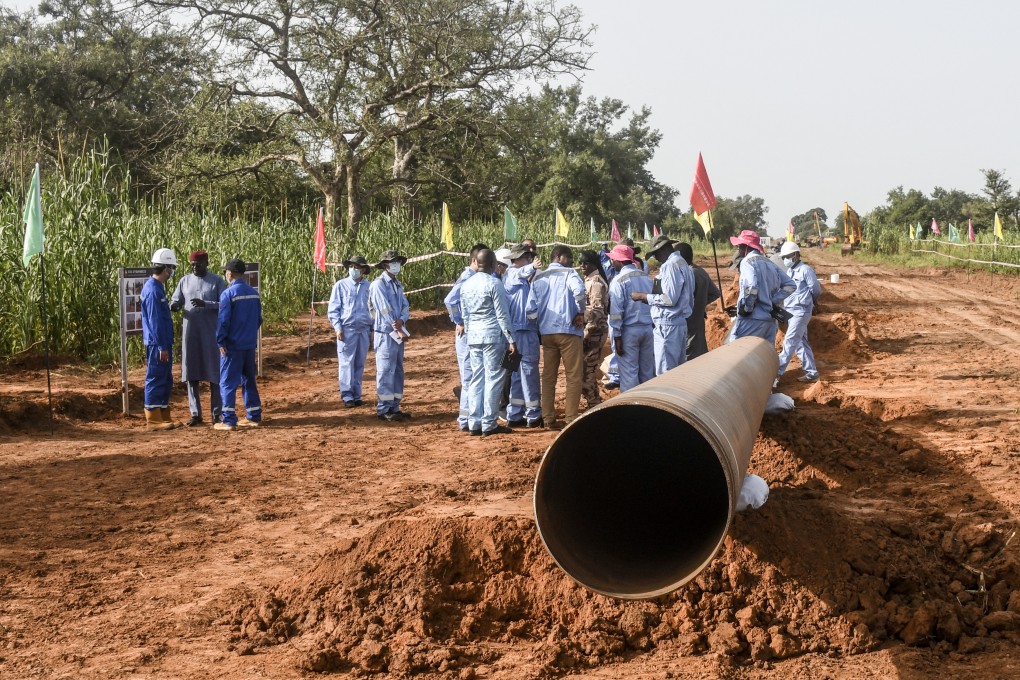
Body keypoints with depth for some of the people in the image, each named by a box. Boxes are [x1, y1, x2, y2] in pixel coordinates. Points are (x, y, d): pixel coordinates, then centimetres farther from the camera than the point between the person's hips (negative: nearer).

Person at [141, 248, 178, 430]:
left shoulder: (157, 287, 15)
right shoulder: (153, 290, -17)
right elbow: (155, 321, -20)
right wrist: (162, 346, -20)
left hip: (162, 343, 10)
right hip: (157, 344, -10)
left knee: (165, 381, 14)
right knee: (155, 380, -5)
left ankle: (164, 417, 20)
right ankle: (153, 419, 0)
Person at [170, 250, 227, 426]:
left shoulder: (217, 281, -1)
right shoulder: (185, 281, 8)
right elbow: (175, 302, 9)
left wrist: (205, 304, -21)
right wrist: (174, 306, -15)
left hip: (211, 334, -3)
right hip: (190, 334, 3)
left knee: (215, 373, 1)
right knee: (191, 374, 4)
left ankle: (217, 413, 9)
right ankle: (195, 414, 11)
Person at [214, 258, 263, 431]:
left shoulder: (228, 294, -13)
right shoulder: (254, 293, 6)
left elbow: (223, 320, -15)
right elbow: (259, 319, 12)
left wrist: (221, 342, -8)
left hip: (232, 346, -6)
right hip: (250, 345, 6)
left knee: (228, 382, -1)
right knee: (249, 380, 16)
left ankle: (229, 420, -4)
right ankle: (254, 416, 18)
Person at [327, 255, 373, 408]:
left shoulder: (368, 286, 11)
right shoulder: (341, 285, 3)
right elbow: (333, 309, 3)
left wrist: (373, 327, 11)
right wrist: (338, 328, -7)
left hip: (364, 330, 3)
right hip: (347, 329, -3)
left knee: (360, 364, 5)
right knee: (346, 363, -6)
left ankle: (356, 395, 11)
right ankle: (347, 395, -3)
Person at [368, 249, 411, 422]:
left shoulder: (397, 284, 16)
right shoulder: (378, 284, -10)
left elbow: (405, 307, 8)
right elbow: (385, 310, -15)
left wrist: (402, 320, -14)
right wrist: (399, 330, -14)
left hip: (398, 333, 8)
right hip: (385, 333, -8)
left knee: (398, 370, 11)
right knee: (386, 371, -7)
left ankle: (394, 407, 17)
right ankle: (384, 409, -3)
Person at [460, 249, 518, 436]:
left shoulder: (466, 285, 10)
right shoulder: (494, 284, -9)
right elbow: (502, 315, -11)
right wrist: (511, 340, -8)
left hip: (473, 336, 7)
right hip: (492, 336, -7)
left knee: (476, 379, 9)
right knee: (493, 379, -2)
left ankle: (474, 423, 10)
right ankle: (489, 424, -1)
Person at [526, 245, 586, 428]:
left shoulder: (538, 278, 13)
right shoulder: (569, 274, -2)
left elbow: (531, 308, 4)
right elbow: (579, 290, -24)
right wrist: (580, 313, -12)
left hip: (546, 332, 5)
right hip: (568, 331, -5)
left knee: (548, 376, 11)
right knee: (574, 376, 2)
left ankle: (548, 418, 12)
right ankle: (571, 418, -1)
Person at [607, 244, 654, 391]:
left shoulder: (619, 280, -11)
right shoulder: (646, 277, 9)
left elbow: (616, 311, -15)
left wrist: (617, 336, -12)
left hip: (629, 330, -6)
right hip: (648, 329, 6)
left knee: (629, 372, 0)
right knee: (647, 370, 12)